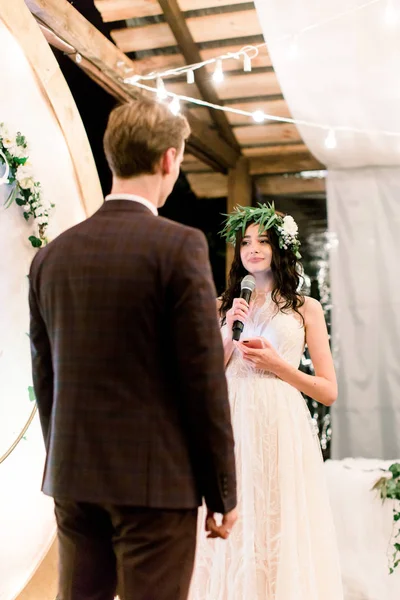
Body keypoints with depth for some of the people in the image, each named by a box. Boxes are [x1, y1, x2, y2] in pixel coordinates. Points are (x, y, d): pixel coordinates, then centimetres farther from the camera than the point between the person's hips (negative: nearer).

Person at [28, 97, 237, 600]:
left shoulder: (51, 254, 3)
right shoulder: (179, 245, -13)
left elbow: (44, 377, 9)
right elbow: (204, 380, -13)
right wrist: (223, 491, -3)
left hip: (72, 477, 6)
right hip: (155, 478, -5)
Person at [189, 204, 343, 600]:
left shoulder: (306, 309, 6)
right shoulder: (222, 307, 11)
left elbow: (328, 392, 5)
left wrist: (277, 365, -7)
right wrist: (227, 335, -5)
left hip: (282, 431, -1)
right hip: (232, 429, 2)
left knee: (281, 533, 3)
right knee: (231, 534, 5)